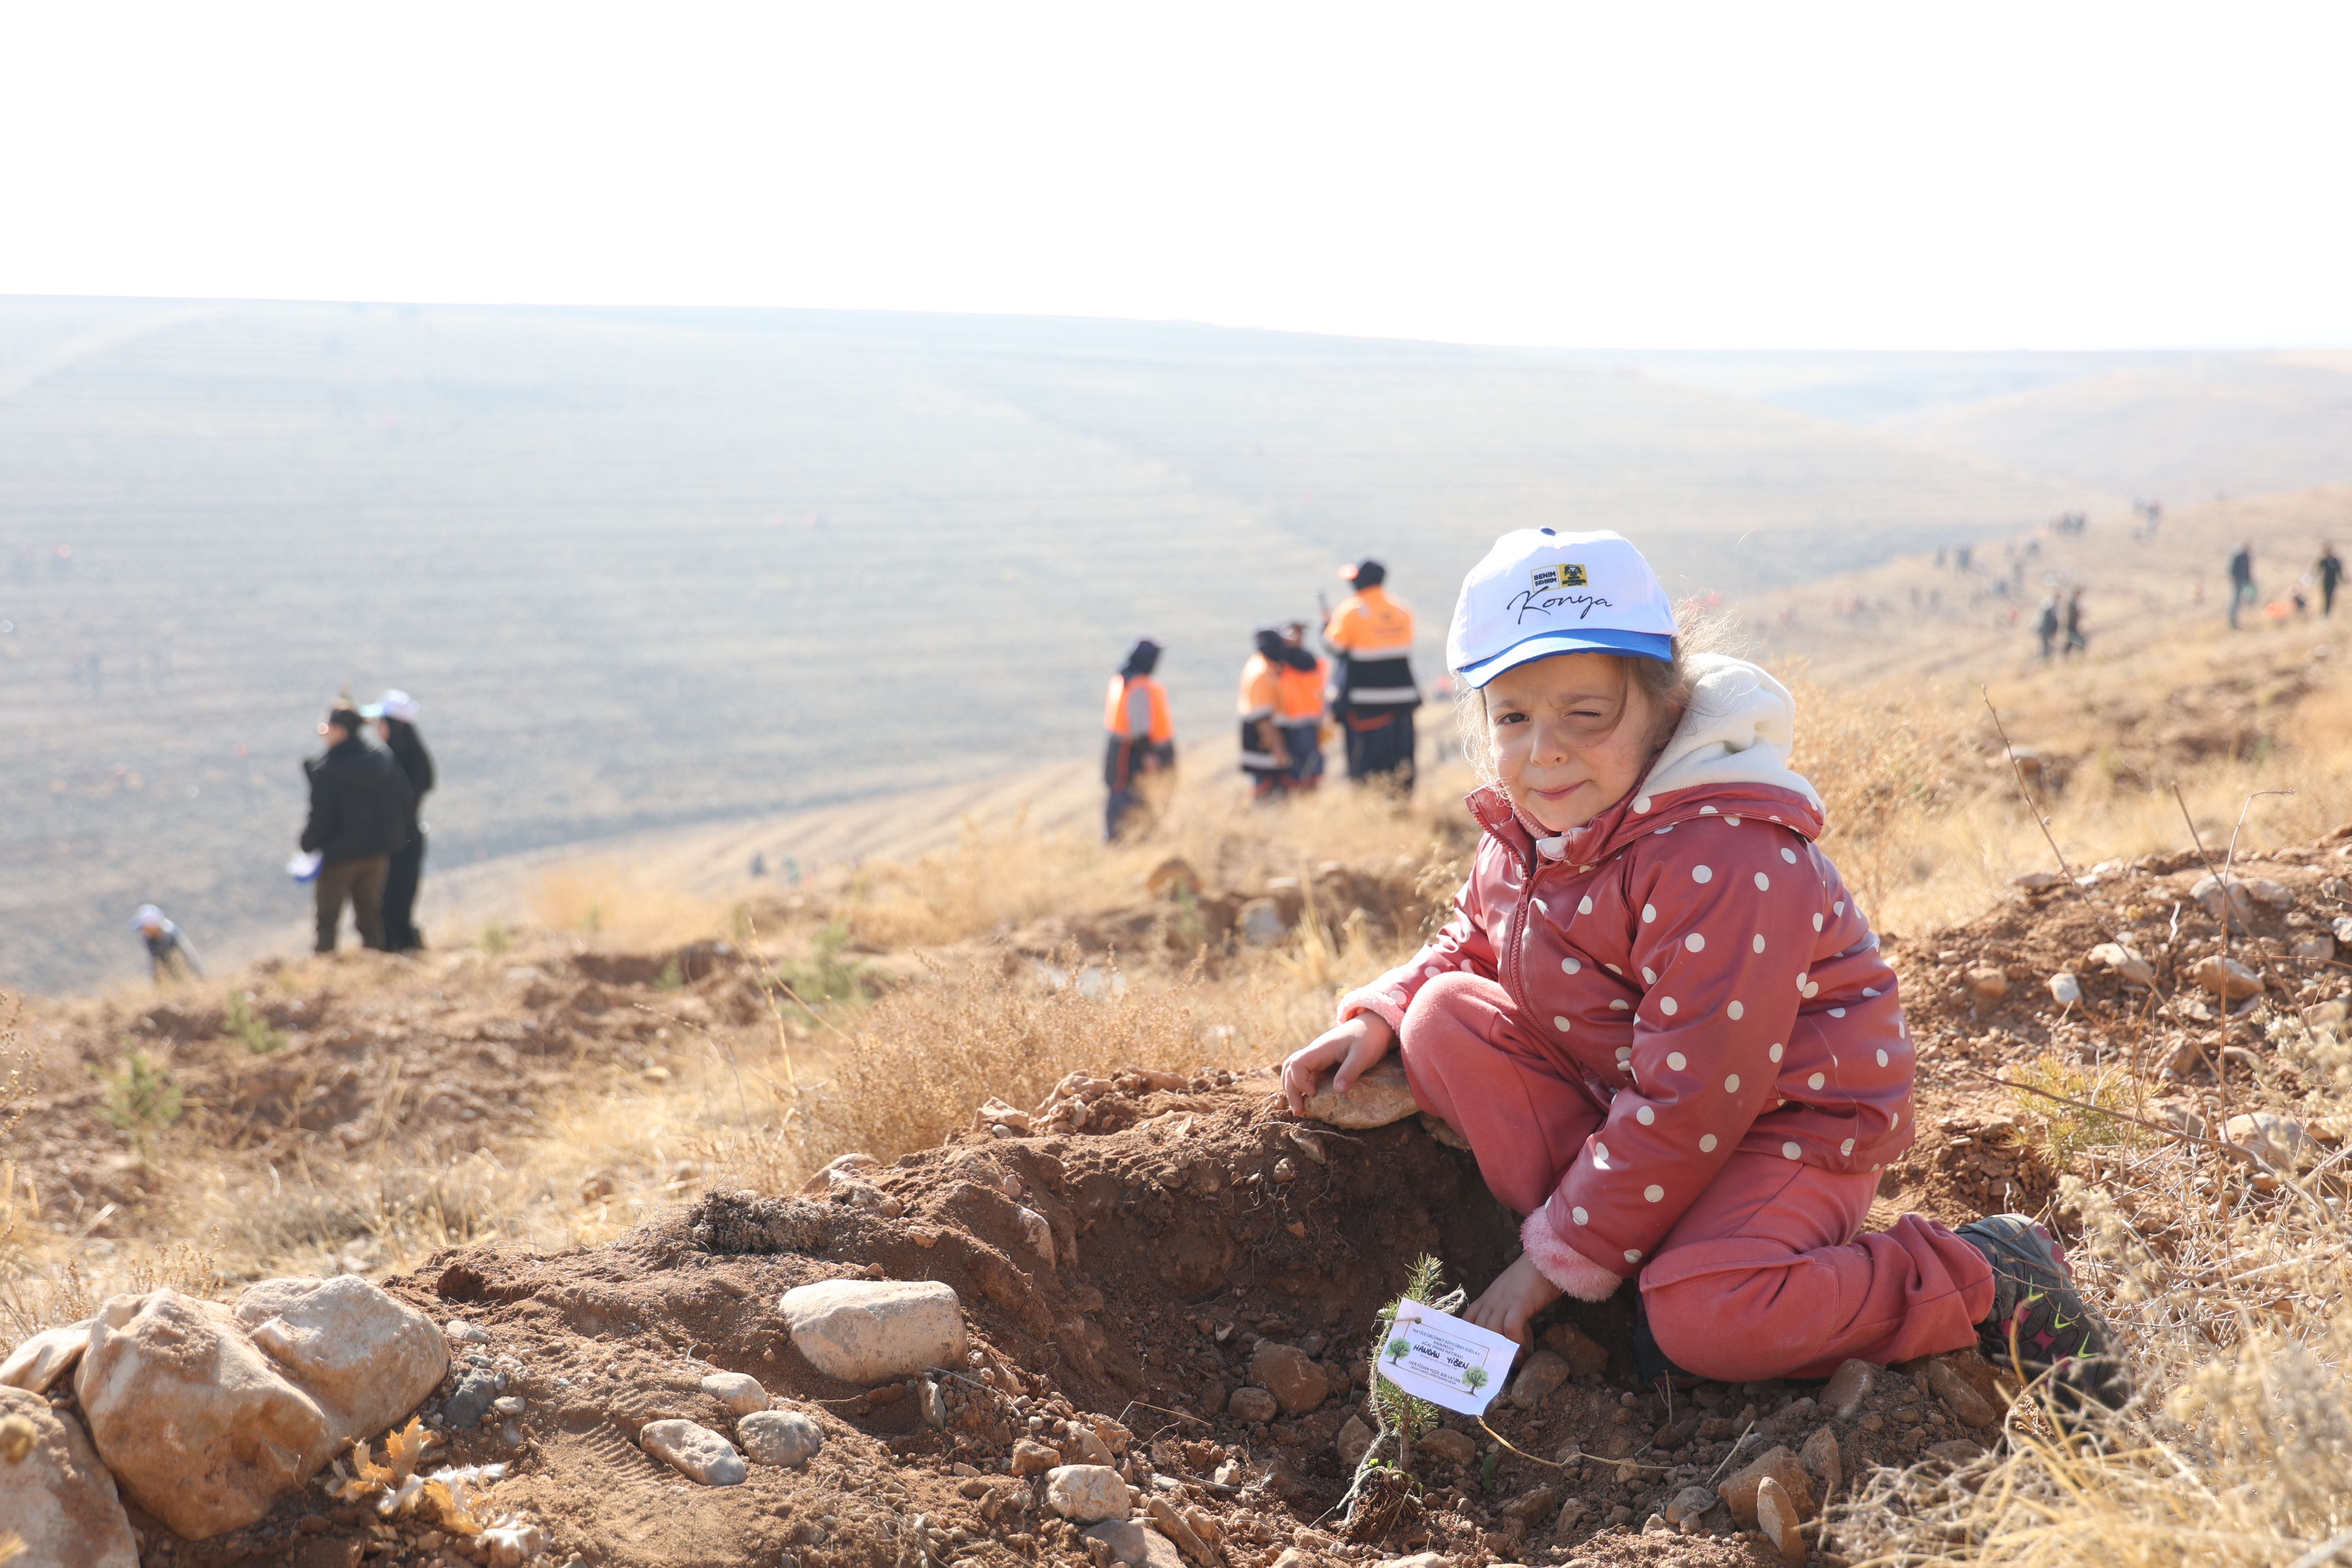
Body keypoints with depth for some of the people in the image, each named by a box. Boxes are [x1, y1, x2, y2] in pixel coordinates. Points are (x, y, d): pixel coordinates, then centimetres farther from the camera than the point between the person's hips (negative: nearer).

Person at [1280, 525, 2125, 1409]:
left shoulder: (1722, 860, -30)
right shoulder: (1523, 830, -3)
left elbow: (1686, 1102, -30)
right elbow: (1473, 942, 20)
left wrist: (1560, 1256, -24)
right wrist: (1379, 1015, -2)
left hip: (1785, 1120, -9)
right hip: (1613, 1090, 9)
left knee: (1699, 1322, -34)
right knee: (1445, 1016, -8)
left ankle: (1989, 1280, -11)